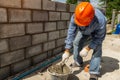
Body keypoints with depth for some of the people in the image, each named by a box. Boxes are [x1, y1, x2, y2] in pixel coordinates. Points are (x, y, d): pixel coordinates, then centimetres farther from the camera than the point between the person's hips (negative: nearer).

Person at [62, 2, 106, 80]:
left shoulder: (100, 20, -45)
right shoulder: (74, 17, -37)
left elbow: (99, 37, -31)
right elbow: (71, 33, -32)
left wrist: (87, 48, -38)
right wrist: (67, 51, -33)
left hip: (96, 33, -4)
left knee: (97, 49, -18)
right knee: (76, 42, 4)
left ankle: (94, 73, -11)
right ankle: (78, 62, 26)